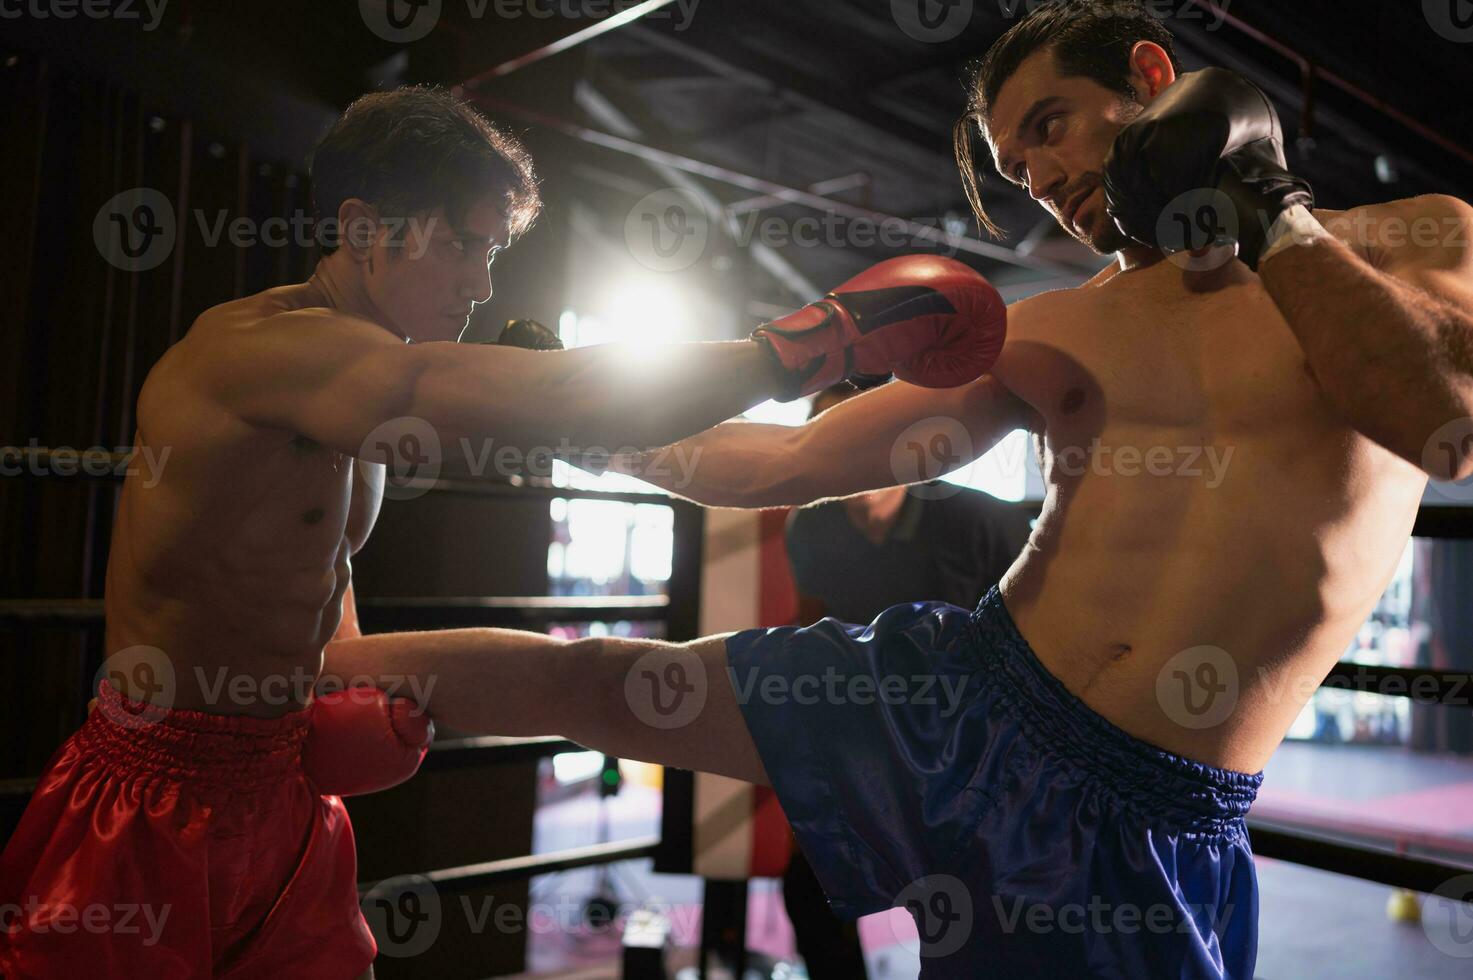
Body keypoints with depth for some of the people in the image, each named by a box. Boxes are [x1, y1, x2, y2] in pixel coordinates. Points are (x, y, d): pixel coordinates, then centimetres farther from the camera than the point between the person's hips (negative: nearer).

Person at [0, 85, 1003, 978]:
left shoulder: (365, 383, 8)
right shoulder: (258, 345, -23)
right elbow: (552, 400, -35)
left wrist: (373, 689, 1)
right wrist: (822, 338, -29)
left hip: (283, 797, 8)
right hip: (153, 810, -7)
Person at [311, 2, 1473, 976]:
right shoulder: (1053, 333, 7)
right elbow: (796, 463, 6)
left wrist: (1266, 217, -9)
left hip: (1141, 823, -1)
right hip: (958, 702, 2)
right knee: (581, 678, 3)